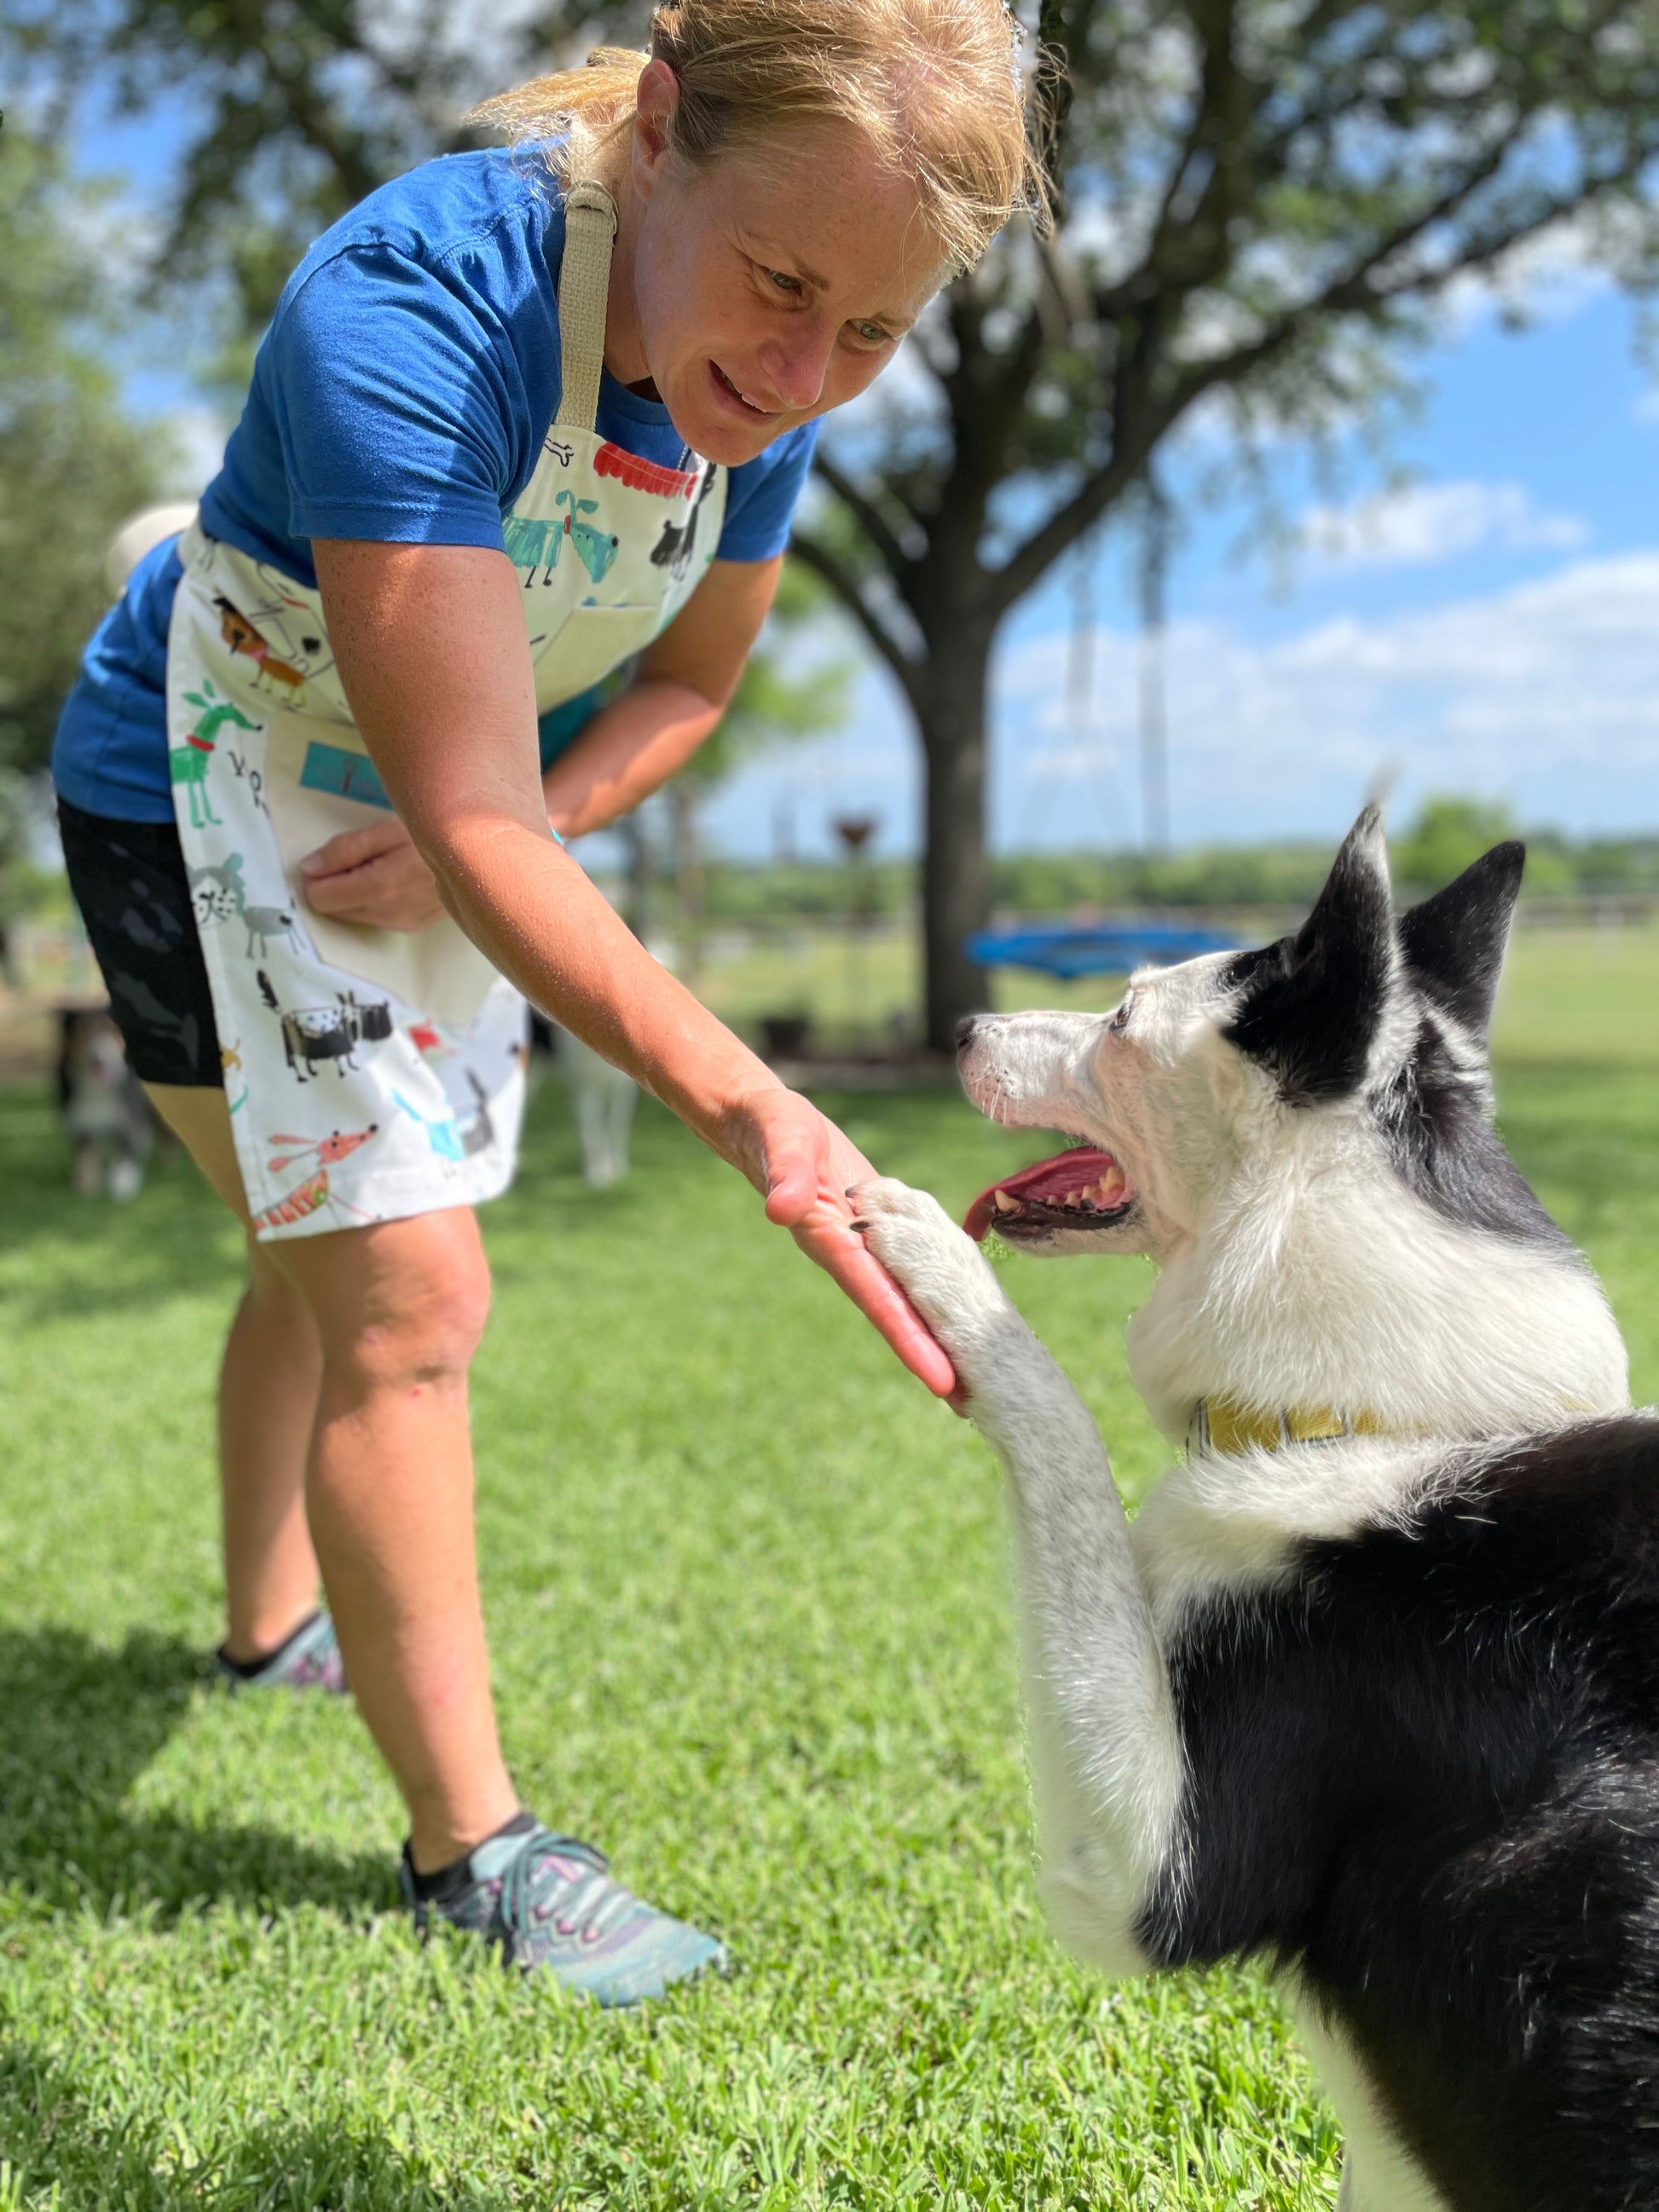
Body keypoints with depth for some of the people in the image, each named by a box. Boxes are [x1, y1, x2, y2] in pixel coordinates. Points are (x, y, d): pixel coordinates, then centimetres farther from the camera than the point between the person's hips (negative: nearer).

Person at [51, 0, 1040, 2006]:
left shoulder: (757, 378, -16)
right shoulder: (410, 308, -38)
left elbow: (689, 678, -1)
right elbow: (482, 824, -42)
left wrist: (505, 825, -20)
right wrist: (746, 1109, -53)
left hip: (441, 825, 7)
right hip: (211, 801, -7)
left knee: (345, 1252, 22)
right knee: (406, 1293, -12)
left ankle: (273, 1618, 46)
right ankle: (468, 1846, 2)